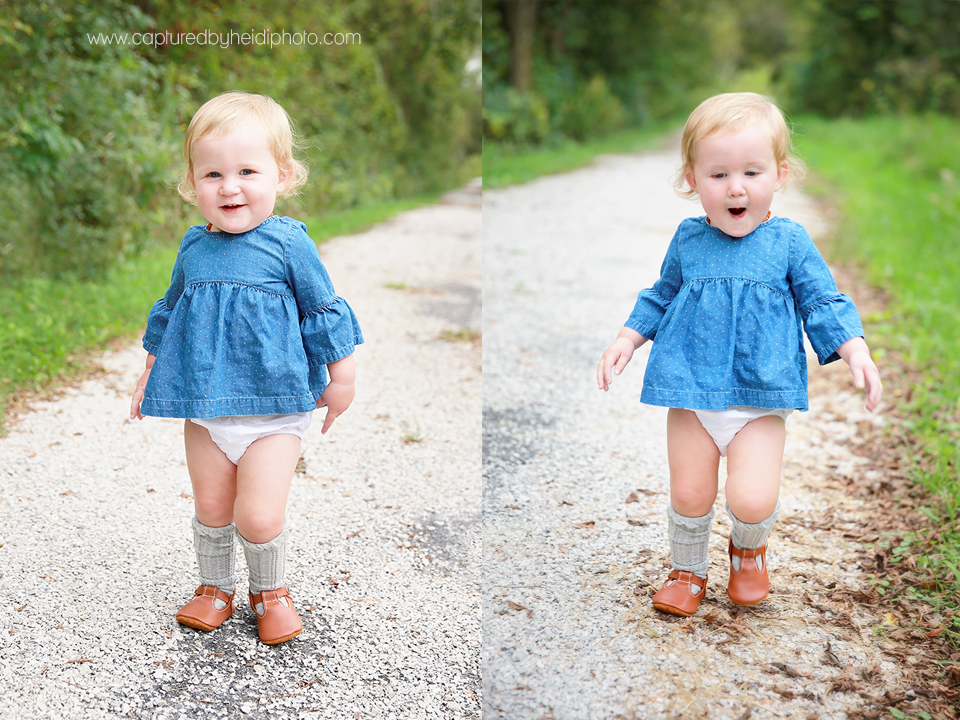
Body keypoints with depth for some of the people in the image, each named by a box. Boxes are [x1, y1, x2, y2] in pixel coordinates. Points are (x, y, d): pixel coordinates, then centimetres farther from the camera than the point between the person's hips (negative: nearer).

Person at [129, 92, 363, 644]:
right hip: (205, 406, 4)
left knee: (259, 516, -8)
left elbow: (325, 312, -4)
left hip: (274, 404, -4)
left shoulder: (288, 242, -10)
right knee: (211, 508, 12)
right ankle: (217, 588, 36)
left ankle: (271, 590, 20)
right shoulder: (194, 248, 4)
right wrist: (150, 374, 21)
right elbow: (169, 313, 18)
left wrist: (342, 380, 0)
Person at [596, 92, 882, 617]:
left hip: (761, 398, -2)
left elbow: (823, 304, 3)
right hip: (691, 394, 2)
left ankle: (749, 547, 23)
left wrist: (856, 352, -10)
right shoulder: (688, 239, 3)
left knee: (752, 500, -13)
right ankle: (687, 570, 35)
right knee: (689, 495, 6)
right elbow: (660, 297, 16)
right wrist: (626, 341, 6)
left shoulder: (789, 241, -3)